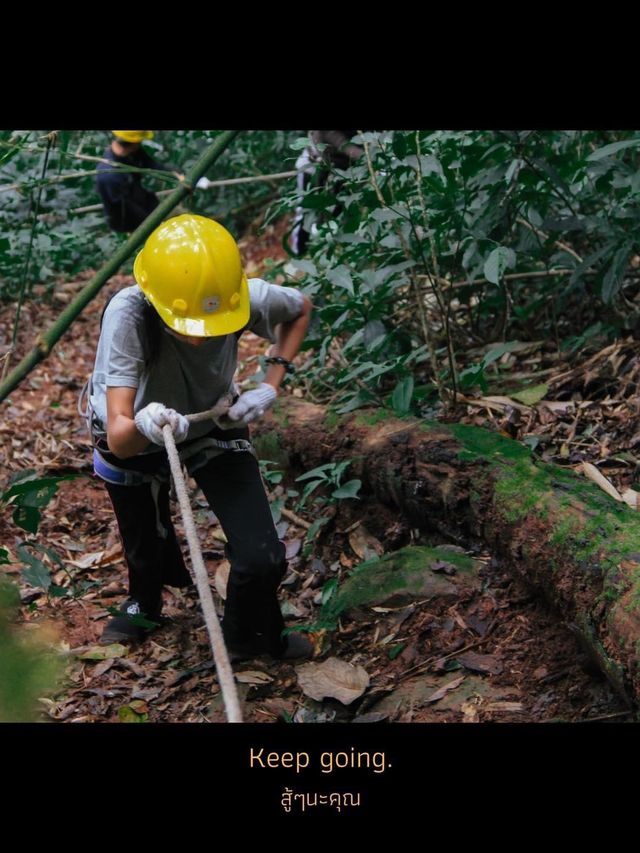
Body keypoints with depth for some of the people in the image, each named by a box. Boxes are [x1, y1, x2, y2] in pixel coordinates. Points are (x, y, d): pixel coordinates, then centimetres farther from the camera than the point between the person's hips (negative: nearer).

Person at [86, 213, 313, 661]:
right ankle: (145, 602, 59)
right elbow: (118, 438, -45)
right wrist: (143, 426, -68)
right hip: (133, 438, -1)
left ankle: (251, 638, 26)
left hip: (214, 425, 1)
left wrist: (271, 385, -15)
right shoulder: (128, 314, -40)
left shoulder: (248, 298, -32)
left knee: (262, 559, -10)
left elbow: (300, 308, -5)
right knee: (146, 551, 19)